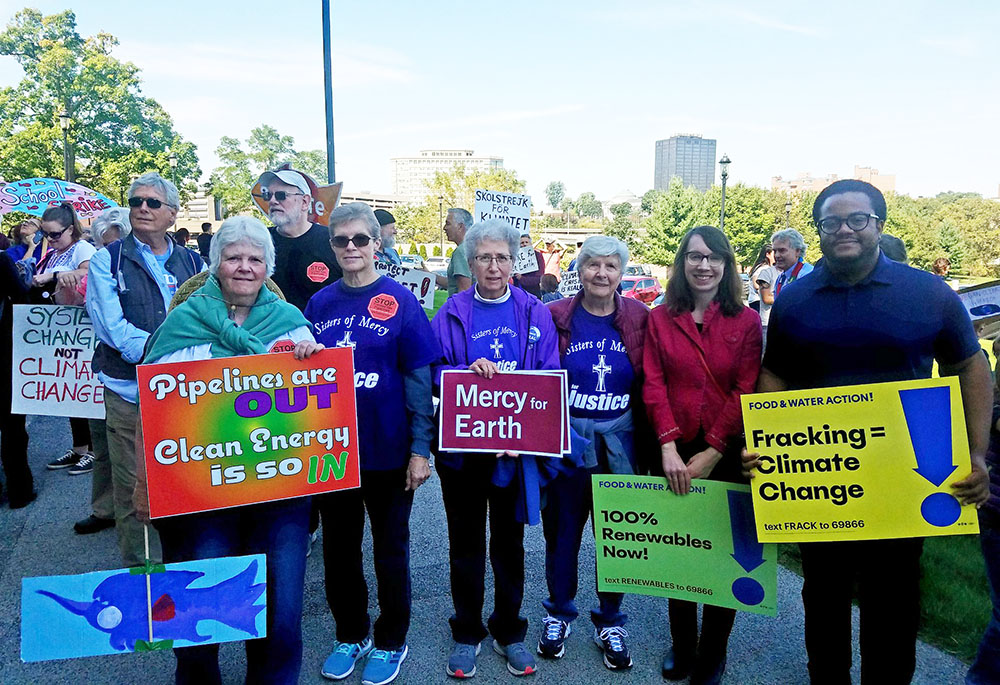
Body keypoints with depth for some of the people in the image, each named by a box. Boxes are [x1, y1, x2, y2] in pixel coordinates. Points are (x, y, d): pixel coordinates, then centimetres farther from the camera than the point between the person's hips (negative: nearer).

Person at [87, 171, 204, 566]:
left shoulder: (193, 262, 13)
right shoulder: (107, 259, 6)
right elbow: (110, 323, -6)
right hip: (129, 390, -2)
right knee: (133, 489, 1)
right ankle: (138, 572, 15)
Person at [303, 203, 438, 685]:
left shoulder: (400, 302, -7)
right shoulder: (319, 304, 3)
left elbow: (419, 379, -8)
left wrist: (420, 449, -11)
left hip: (386, 450, -3)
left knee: (390, 548, 12)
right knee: (339, 546, 16)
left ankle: (390, 642, 32)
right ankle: (349, 635, 37)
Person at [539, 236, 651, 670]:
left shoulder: (638, 318, 0)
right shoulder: (556, 317, -4)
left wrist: (647, 444, 0)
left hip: (619, 440, 1)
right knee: (562, 529, 12)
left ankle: (610, 621, 31)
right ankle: (559, 613, 34)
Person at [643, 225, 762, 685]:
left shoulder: (746, 321, -1)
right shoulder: (660, 319, 3)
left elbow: (746, 392, -6)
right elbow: (654, 385, -4)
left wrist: (712, 453, -12)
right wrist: (668, 447, -15)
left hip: (727, 455, -1)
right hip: (675, 455, 1)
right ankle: (681, 645, 31)